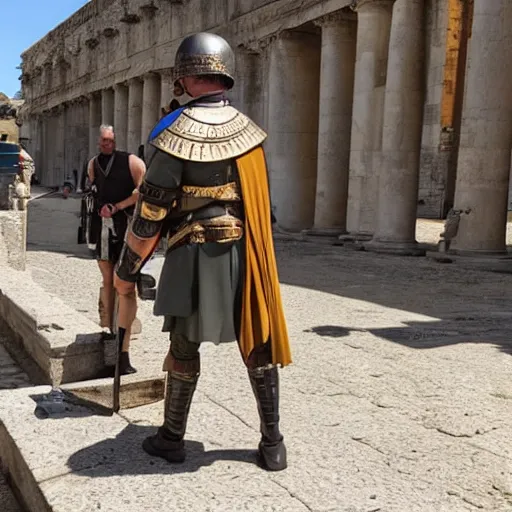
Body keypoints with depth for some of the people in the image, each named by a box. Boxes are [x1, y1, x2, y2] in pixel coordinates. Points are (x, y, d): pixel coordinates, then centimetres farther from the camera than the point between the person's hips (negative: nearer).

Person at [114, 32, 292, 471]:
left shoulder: (176, 136, -13)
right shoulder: (250, 130, 4)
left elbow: (149, 214, -11)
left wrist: (127, 270, 0)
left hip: (196, 257, -4)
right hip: (246, 254, 5)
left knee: (184, 349, 9)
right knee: (258, 347, 11)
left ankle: (172, 438, 24)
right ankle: (272, 443, 18)